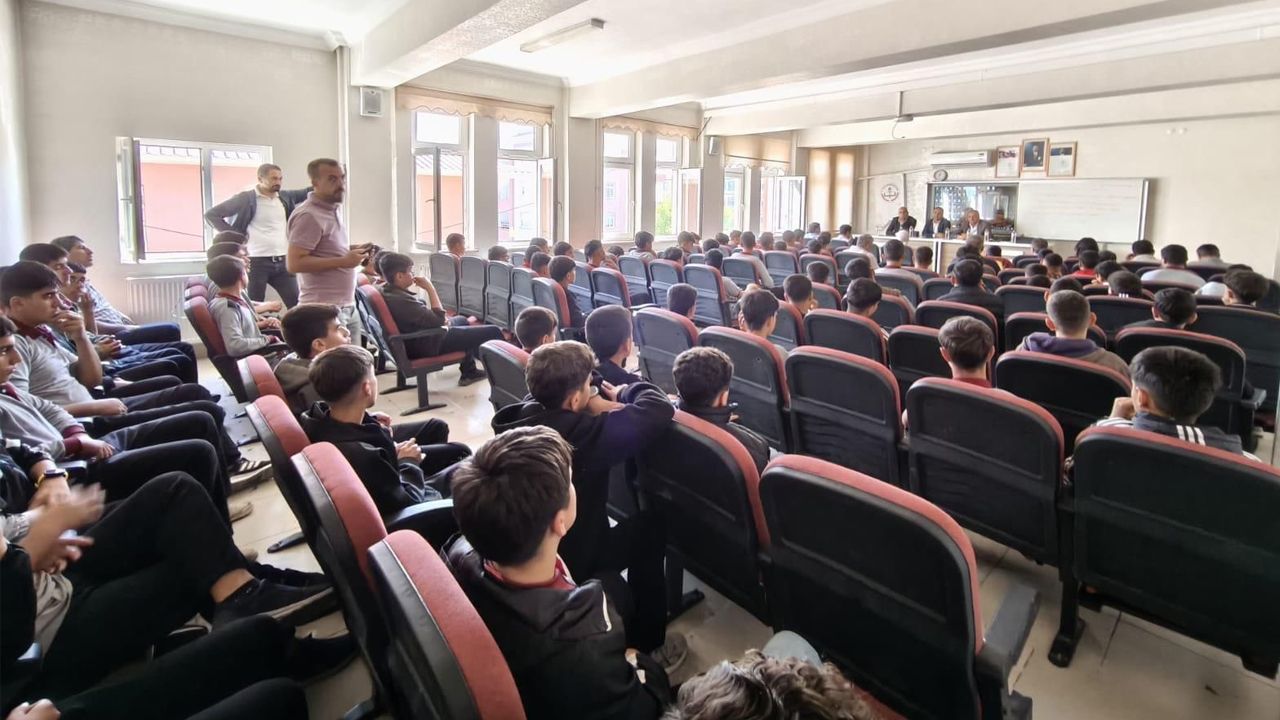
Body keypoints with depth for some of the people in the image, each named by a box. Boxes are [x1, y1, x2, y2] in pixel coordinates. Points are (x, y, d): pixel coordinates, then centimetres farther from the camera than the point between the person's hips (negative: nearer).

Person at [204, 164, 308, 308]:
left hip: (283, 262, 5)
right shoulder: (246, 198, -4)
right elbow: (211, 215, -3)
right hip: (257, 262, -4)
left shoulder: (285, 197, 10)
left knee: (297, 305, 4)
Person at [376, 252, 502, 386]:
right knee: (492, 332, -6)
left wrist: (442, 317, 0)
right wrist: (430, 289, -22)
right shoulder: (401, 300, -32)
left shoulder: (386, 290, -1)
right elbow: (439, 320, -28)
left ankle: (469, 372, 35)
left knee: (461, 320, 34)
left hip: (415, 339, 10)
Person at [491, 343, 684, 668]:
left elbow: (541, 398, 13)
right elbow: (660, 407, -26)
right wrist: (627, 393, -4)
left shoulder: (518, 418, -10)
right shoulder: (586, 433, -31)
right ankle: (647, 646, 24)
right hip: (570, 565, -7)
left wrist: (594, 408, -4)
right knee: (648, 527, 13)